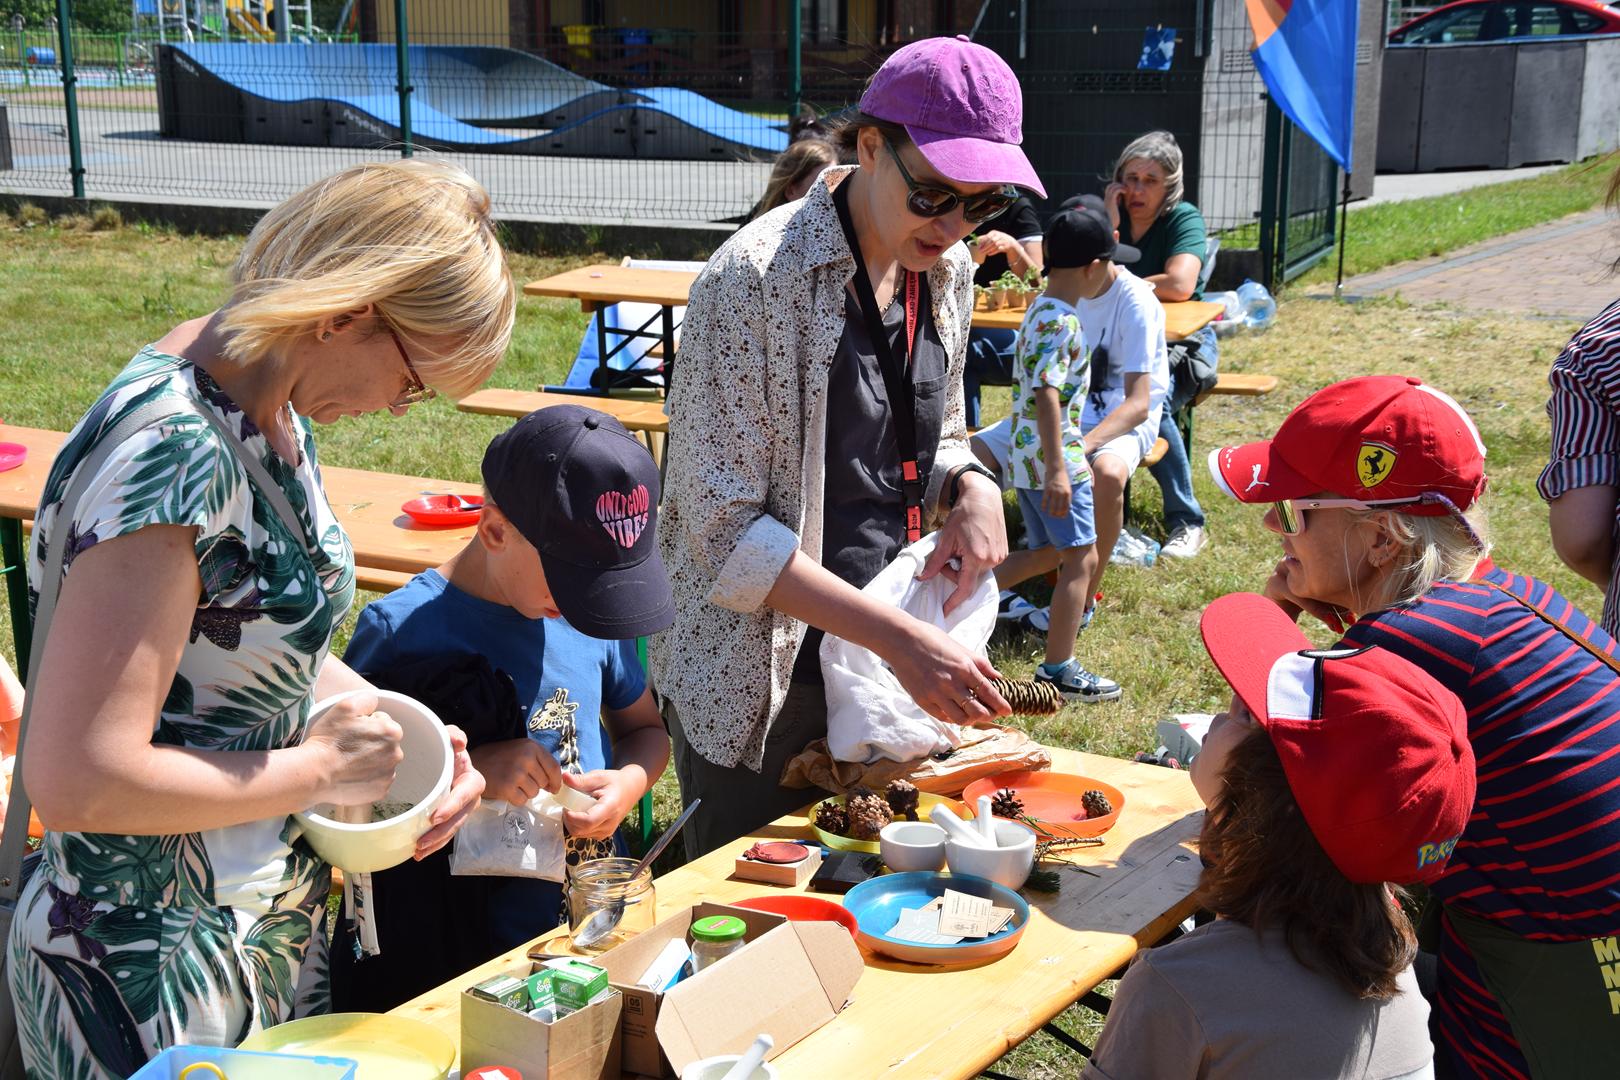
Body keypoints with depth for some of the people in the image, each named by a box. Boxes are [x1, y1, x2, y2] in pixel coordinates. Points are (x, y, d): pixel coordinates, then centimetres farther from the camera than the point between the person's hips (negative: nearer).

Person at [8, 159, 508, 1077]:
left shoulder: (276, 412, 0)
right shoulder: (173, 451, -28)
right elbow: (79, 781, -31)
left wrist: (403, 736, -1)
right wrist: (317, 770, -19)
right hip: (156, 965, -9)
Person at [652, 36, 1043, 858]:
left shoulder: (944, 271, 2)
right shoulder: (755, 280, -20)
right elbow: (726, 531, -21)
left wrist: (973, 487, -7)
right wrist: (898, 637, -27)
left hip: (882, 667, 6)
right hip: (760, 688, -6)